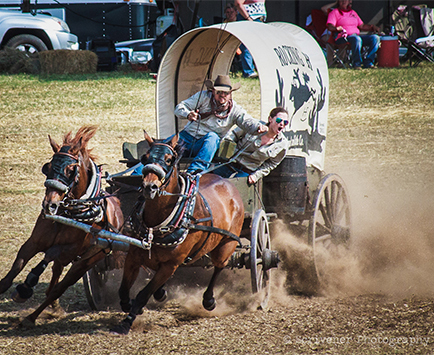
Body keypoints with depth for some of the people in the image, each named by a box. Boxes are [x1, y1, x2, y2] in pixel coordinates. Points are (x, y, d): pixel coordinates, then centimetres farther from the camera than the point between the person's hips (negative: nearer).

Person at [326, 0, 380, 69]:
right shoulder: (334, 12, 7)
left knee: (376, 38, -13)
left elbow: (361, 26, 27)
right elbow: (330, 26, -9)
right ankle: (356, 63, -30)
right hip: (343, 37, -7)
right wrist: (337, 29, -32)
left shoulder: (353, 12, 26)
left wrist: (372, 27, 9)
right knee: (357, 39, -40)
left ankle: (368, 62, -18)